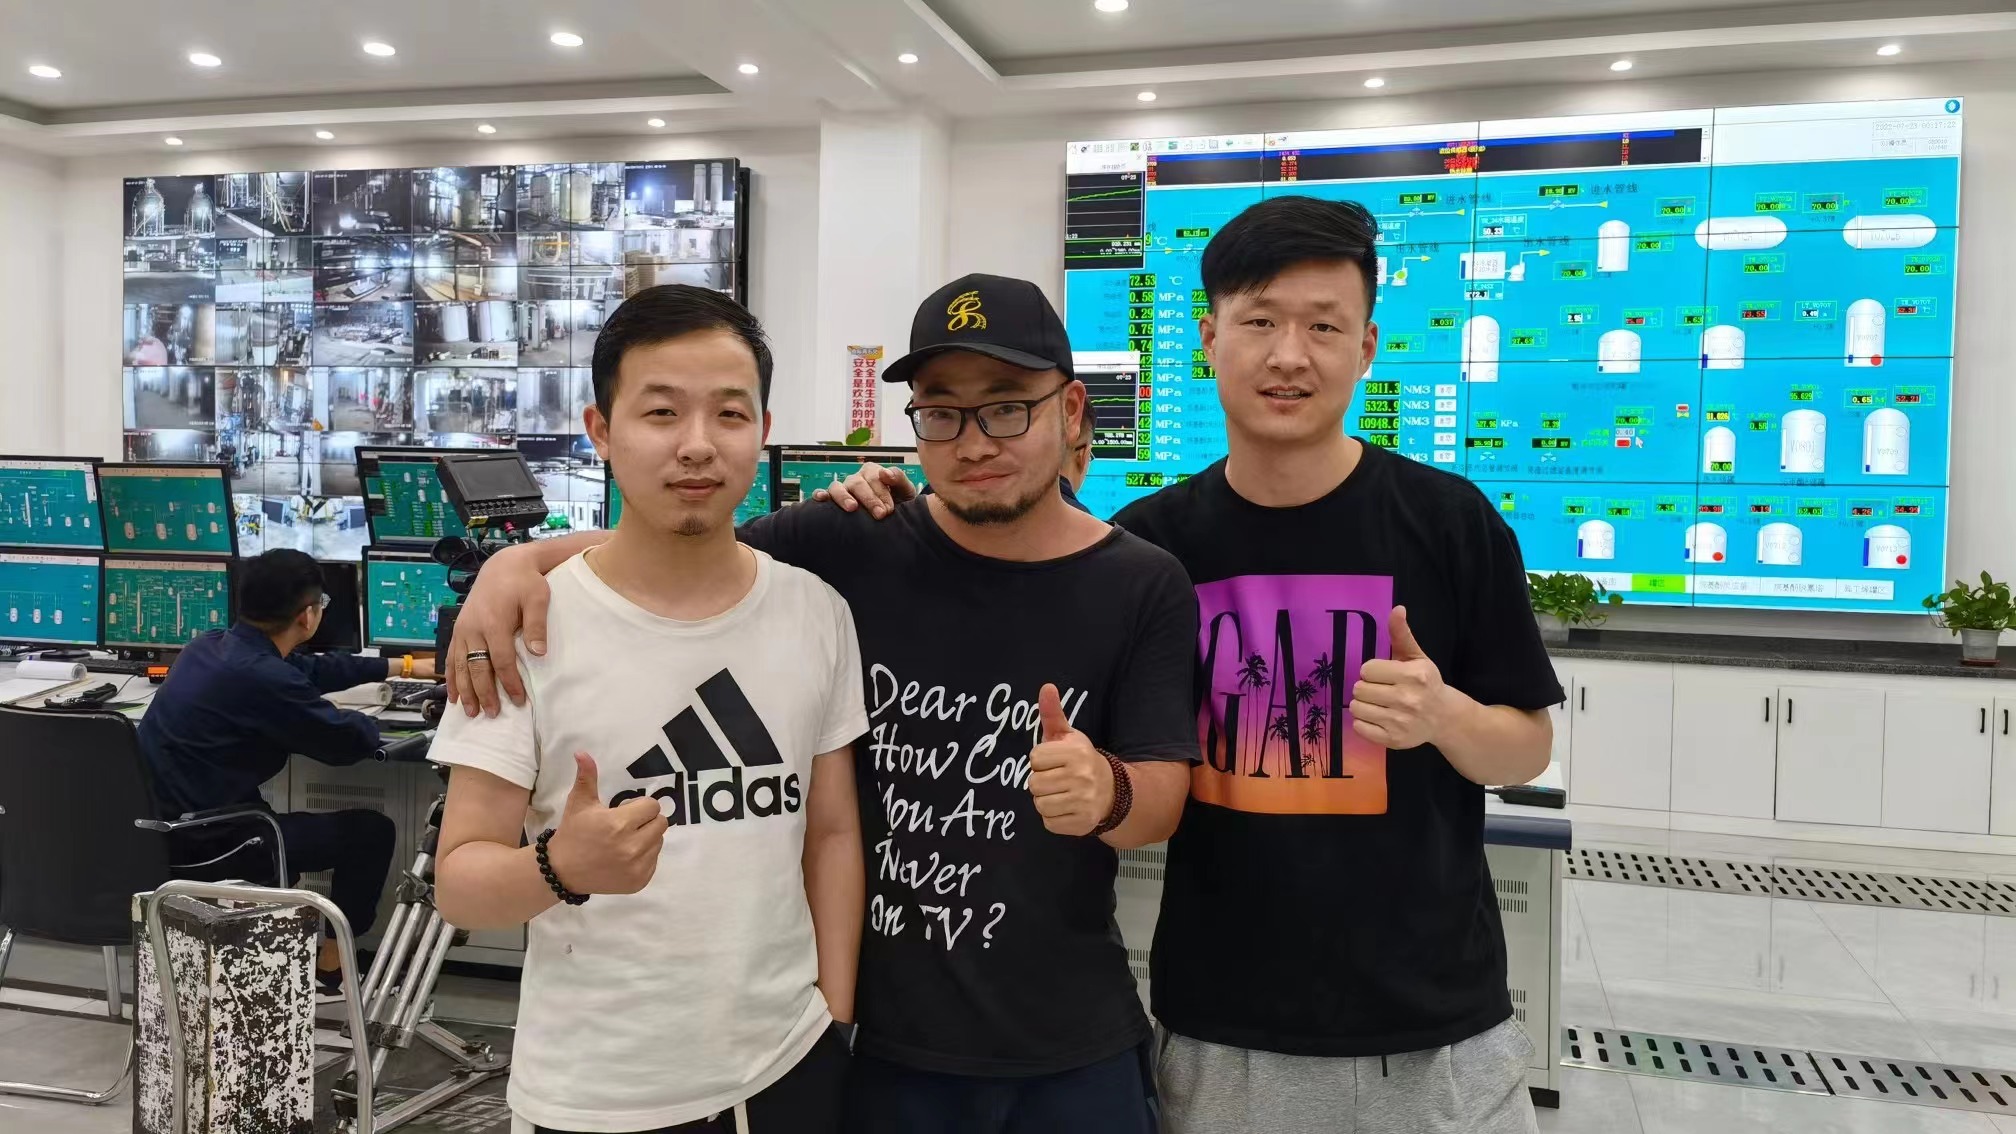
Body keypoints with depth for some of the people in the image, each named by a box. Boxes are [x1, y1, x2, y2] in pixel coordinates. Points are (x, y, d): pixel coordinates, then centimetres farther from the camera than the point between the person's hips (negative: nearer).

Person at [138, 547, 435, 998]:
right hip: (202, 844, -9)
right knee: (371, 830, 2)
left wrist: (404, 667, 27)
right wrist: (369, 721, 11)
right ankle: (328, 968, 17)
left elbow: (312, 668, 18)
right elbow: (347, 742, -13)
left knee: (282, 819, 35)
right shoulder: (261, 678, -25)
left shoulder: (209, 646, 5)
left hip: (162, 827, 9)